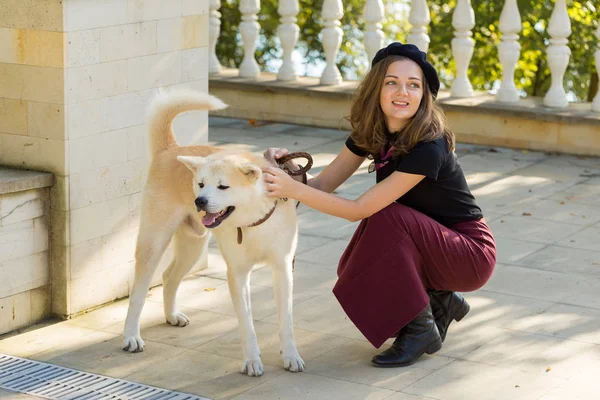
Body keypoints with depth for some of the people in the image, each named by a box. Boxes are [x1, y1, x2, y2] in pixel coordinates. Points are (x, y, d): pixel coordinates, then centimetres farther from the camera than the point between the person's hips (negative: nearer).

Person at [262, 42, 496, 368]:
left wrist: (292, 189, -33)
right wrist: (290, 169, -25)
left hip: (471, 255, -7)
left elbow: (359, 209, -29)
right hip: (425, 242, 7)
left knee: (387, 217, -28)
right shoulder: (371, 133, -6)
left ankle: (421, 330, -13)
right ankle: (439, 302, 11)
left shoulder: (429, 147, -29)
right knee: (352, 269, -13)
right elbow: (323, 184, -5)